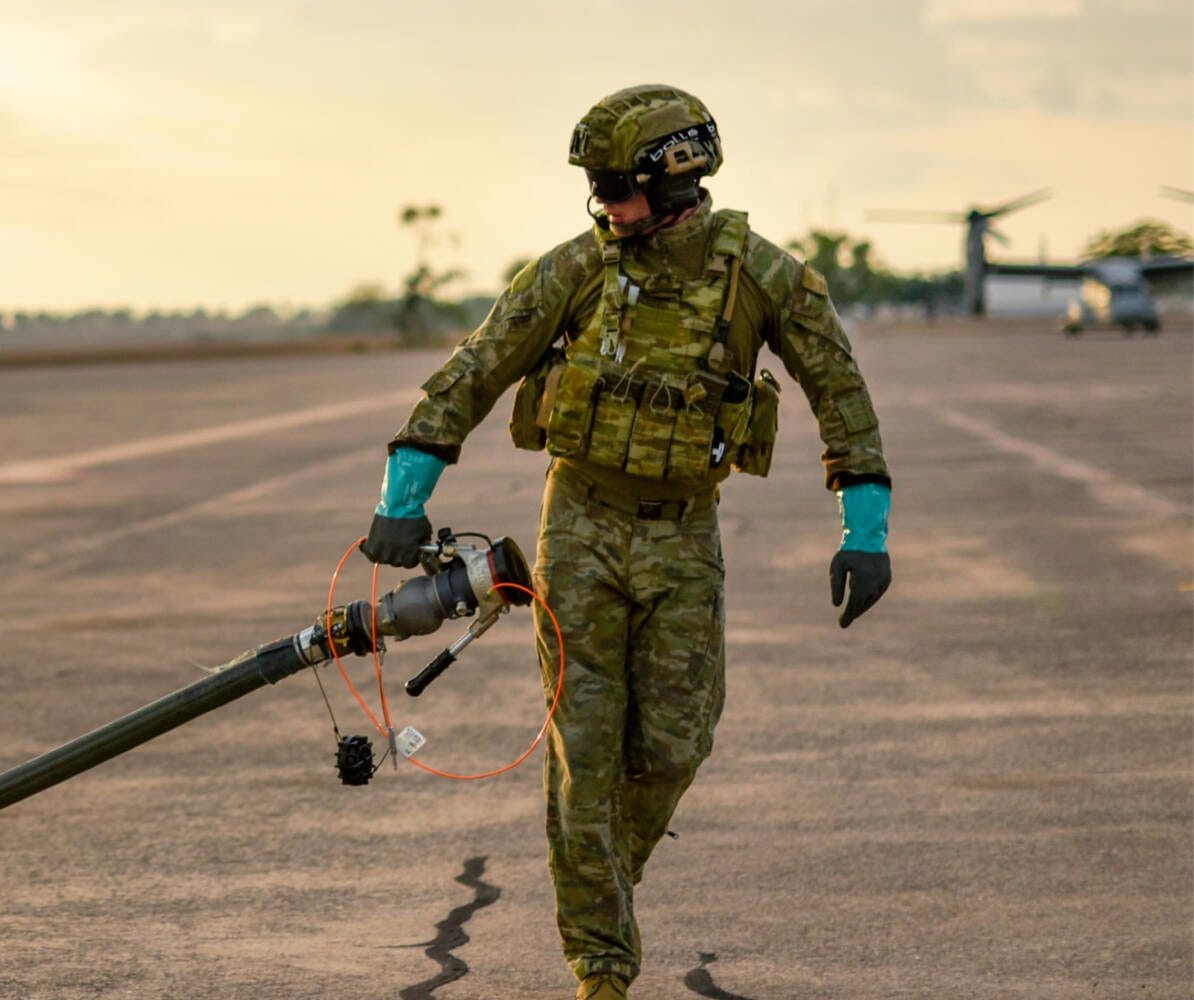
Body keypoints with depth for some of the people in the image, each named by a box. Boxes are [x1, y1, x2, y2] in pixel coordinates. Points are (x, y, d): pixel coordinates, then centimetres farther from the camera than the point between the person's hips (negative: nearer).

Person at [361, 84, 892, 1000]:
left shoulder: (760, 274, -10)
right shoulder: (579, 266, -11)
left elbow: (841, 392, -4)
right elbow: (475, 373, -8)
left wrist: (866, 533, -10)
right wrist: (404, 503, -14)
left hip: (684, 537, 1)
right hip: (583, 524, -1)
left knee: (672, 745, 0)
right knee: (585, 750, -3)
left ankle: (607, 879, 31)